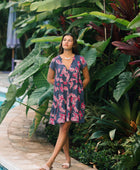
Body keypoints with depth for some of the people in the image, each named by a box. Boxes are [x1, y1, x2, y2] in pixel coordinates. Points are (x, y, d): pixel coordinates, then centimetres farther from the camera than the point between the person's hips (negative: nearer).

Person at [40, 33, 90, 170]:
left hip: (75, 98, -2)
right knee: (63, 128, 5)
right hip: (60, 97, 2)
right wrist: (62, 86, 6)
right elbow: (50, 78, 16)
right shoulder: (55, 61, 2)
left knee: (65, 128, -8)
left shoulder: (80, 60, -1)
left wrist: (77, 90, 3)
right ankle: (67, 158, 20)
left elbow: (87, 78, 11)